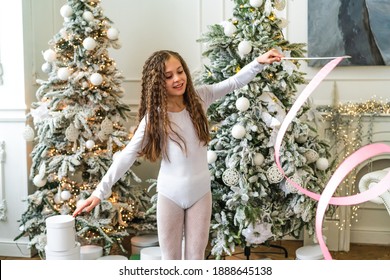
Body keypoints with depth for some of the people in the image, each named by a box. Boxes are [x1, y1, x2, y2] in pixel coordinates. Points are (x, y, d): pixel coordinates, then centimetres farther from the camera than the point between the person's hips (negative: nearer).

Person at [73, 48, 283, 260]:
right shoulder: (154, 115, -12)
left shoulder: (199, 98, -5)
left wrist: (259, 62, -18)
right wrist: (100, 192, -18)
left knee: (196, 257, 13)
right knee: (170, 259, 12)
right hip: (169, 195, -2)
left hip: (200, 192, 2)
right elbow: (128, 155, -13)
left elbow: (234, 82, -2)